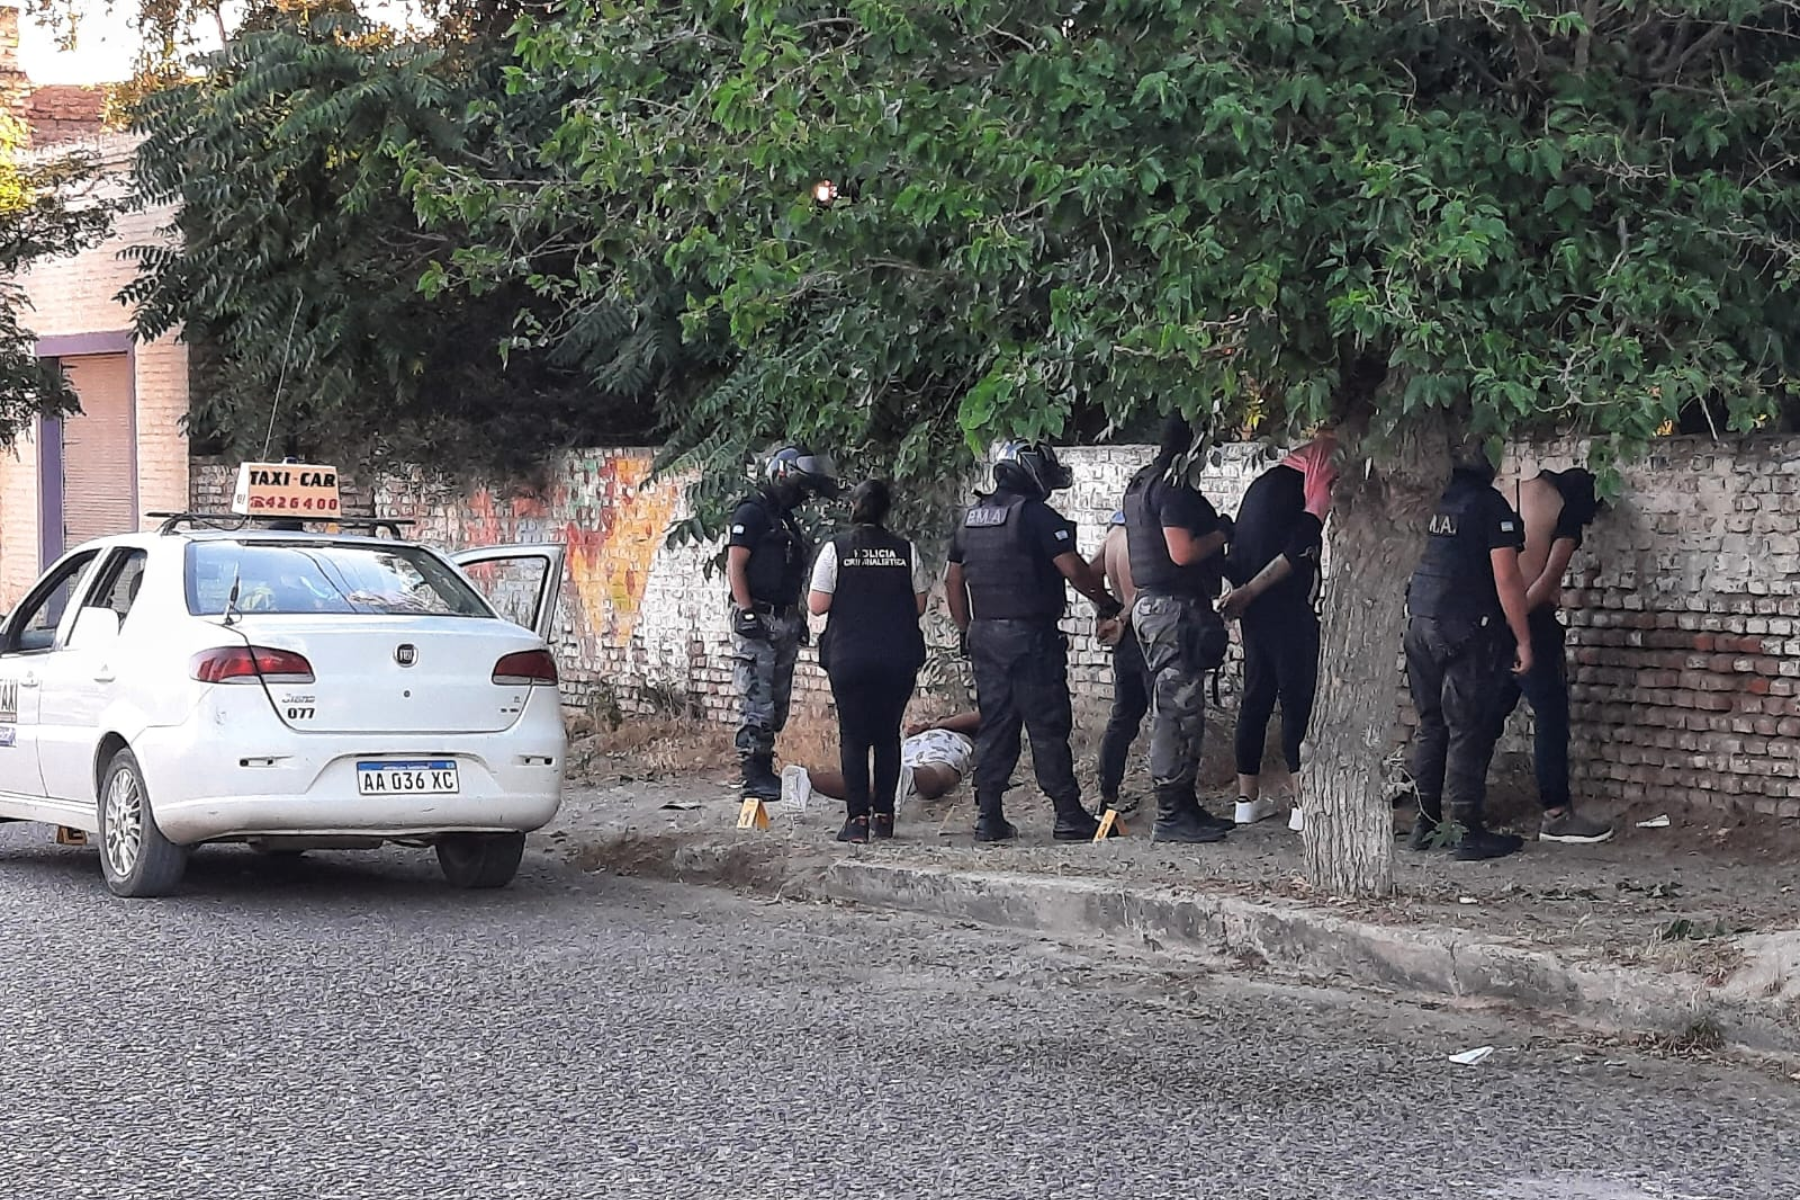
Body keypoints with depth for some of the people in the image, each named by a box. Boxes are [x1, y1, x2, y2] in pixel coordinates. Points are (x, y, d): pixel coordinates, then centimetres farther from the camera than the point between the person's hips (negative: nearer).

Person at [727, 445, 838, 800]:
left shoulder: (787, 520, 20)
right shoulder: (752, 514, -6)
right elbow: (734, 566, -12)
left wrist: (798, 617, 20)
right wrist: (747, 613, -18)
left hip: (785, 621, 9)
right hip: (757, 620, -9)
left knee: (778, 704, 9)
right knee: (757, 703, -10)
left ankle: (765, 771, 14)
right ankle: (754, 776, -10)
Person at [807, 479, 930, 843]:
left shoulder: (836, 549, -5)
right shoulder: (907, 551, 0)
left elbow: (817, 606, -5)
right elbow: (919, 606, 4)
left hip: (849, 657, -2)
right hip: (898, 658, 2)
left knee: (853, 736, 2)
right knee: (888, 734, 12)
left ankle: (857, 817, -4)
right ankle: (884, 814, 12)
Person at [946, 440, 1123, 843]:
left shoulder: (972, 517, 13)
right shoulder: (1036, 515, -10)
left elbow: (953, 579, 17)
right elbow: (1073, 569, -15)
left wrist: (966, 629, 23)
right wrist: (1105, 601, -1)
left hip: (984, 633, 7)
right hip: (1031, 635, -7)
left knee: (994, 726, 9)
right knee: (1048, 726, -3)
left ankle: (988, 816, 7)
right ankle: (1069, 816, -1)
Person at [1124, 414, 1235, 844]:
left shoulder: (1141, 483, 17)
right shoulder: (1173, 487, -15)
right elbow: (1183, 552, -23)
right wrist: (1221, 535, -8)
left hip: (1150, 603, 11)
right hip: (1175, 607, -11)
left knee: (1176, 711, 14)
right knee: (1178, 710, -8)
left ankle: (1185, 807, 20)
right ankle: (1171, 816, -7)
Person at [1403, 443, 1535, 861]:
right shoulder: (1489, 504, -11)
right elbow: (1506, 578, -14)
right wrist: (1522, 639, -8)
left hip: (1419, 624, 6)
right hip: (1468, 630, -6)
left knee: (1431, 724, 15)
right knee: (1468, 731, -2)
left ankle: (1426, 822, 19)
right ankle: (1468, 831, 0)